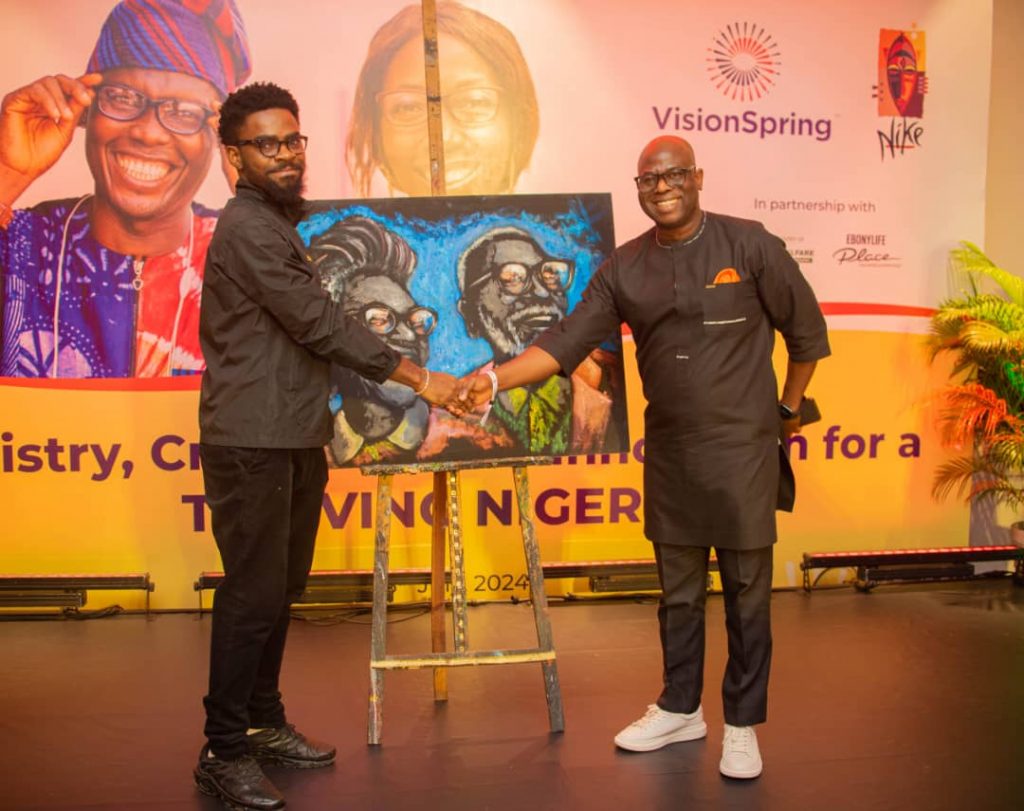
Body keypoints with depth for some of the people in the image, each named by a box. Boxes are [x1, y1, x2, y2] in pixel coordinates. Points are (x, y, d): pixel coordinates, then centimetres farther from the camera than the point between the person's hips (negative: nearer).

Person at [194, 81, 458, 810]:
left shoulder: (280, 221, 17)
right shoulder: (249, 229, -13)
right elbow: (322, 324, -17)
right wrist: (418, 378, -12)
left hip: (293, 440, 9)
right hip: (252, 444, -9)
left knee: (282, 588, 14)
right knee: (254, 594, -4)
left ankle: (264, 722, 27)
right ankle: (224, 751, 7)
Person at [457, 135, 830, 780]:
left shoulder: (749, 245, -6)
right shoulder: (624, 269, 3)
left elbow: (806, 329, 2)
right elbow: (566, 341, -2)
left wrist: (789, 408, 7)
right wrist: (496, 378, -14)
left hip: (742, 449, -3)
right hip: (669, 453, 4)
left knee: (746, 593, 5)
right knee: (679, 592, 15)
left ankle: (743, 726, 20)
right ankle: (680, 710, 31)